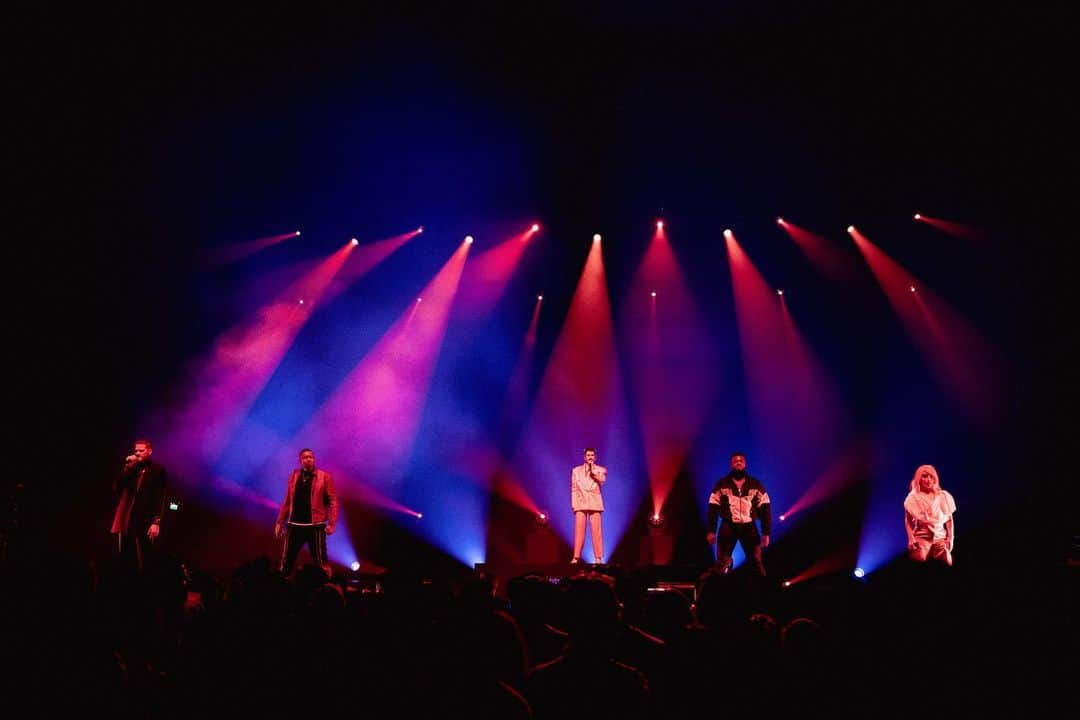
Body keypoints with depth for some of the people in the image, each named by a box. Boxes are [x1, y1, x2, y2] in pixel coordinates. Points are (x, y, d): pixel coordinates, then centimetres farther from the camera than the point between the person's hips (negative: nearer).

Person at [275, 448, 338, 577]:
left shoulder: (325, 477, -1)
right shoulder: (293, 477, 11)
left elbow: (333, 501, -5)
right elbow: (287, 501, 14)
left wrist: (332, 523, -14)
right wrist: (279, 522, 10)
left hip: (315, 525, -3)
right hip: (294, 525, 3)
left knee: (320, 562, 0)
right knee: (286, 561, 6)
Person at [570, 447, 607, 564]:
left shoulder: (600, 469, 12)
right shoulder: (576, 470, 16)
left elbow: (602, 480, -8)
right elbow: (574, 488, 11)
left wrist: (593, 470, -11)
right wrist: (573, 504, 2)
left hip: (594, 503, -1)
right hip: (580, 503, 1)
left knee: (596, 530, -7)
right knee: (579, 530, -6)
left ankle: (598, 557, -7)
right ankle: (576, 557, -7)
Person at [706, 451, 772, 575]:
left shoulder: (756, 484, 6)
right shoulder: (722, 484, 4)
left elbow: (765, 508, 5)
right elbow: (713, 508, 3)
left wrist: (766, 532, -1)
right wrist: (711, 531, -3)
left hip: (749, 527, 1)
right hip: (728, 527, -1)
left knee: (756, 563, 3)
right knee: (722, 564, -2)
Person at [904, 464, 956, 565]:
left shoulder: (943, 496, 6)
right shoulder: (913, 497, 0)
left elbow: (949, 519, 11)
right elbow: (908, 521, 3)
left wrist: (950, 538, 2)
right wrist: (911, 539, -9)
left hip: (940, 536, 2)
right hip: (921, 536, -2)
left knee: (947, 562, -19)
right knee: (921, 558, -29)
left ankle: (934, 551, 7)